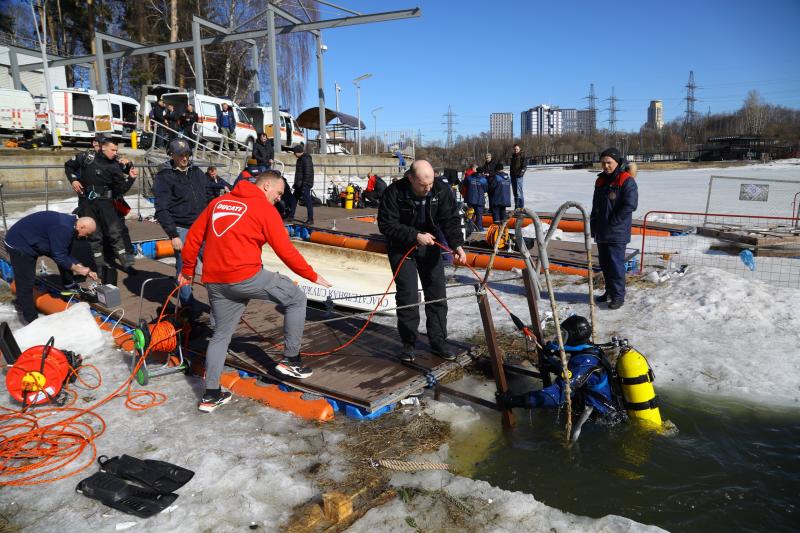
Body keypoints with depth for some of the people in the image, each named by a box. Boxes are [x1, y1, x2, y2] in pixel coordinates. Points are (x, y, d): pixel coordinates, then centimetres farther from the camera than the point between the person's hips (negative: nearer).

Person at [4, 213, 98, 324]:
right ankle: (31, 319, -1)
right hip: (19, 244, -10)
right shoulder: (63, 228, -33)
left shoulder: (70, 224, -2)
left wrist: (83, 269, -2)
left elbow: (66, 254, 4)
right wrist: (78, 270, -17)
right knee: (26, 283, -7)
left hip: (31, 242, 10)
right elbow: (59, 257, -27)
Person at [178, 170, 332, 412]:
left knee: (221, 333, 20)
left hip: (214, 281, 7)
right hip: (246, 276, -7)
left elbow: (193, 236, 19)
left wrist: (188, 269, 29)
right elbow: (285, 250, -5)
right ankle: (290, 359, 14)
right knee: (296, 298, 10)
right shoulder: (264, 208, -1)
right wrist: (313, 276, 5)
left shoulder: (218, 202, 18)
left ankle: (210, 395, 23)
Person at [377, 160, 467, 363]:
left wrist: (457, 245, -28)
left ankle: (438, 342, 15)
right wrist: (415, 236, -28)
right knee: (407, 295, -6)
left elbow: (450, 220, -12)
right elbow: (386, 224, -21)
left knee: (437, 294, 4)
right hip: (402, 246, -3)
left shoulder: (441, 189, -14)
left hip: (429, 244, 3)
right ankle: (408, 344, 9)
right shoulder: (394, 192, -23)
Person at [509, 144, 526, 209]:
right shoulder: (513, 156, 19)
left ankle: (521, 207, -8)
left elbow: (524, 165, -10)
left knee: (519, 192, -12)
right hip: (513, 176, 8)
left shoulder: (522, 155, -3)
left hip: (518, 176, -8)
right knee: (515, 192, 10)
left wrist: (522, 171, -20)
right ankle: (516, 207, 17)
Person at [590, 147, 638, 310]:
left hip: (617, 233, -8)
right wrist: (594, 225, 14)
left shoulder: (626, 180, -10)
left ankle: (618, 296, 3)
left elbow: (630, 205, -17)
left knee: (616, 264, -6)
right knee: (604, 263, 14)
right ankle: (610, 291, 28)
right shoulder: (600, 180, 14)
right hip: (601, 232, 8)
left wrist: (613, 222, -15)